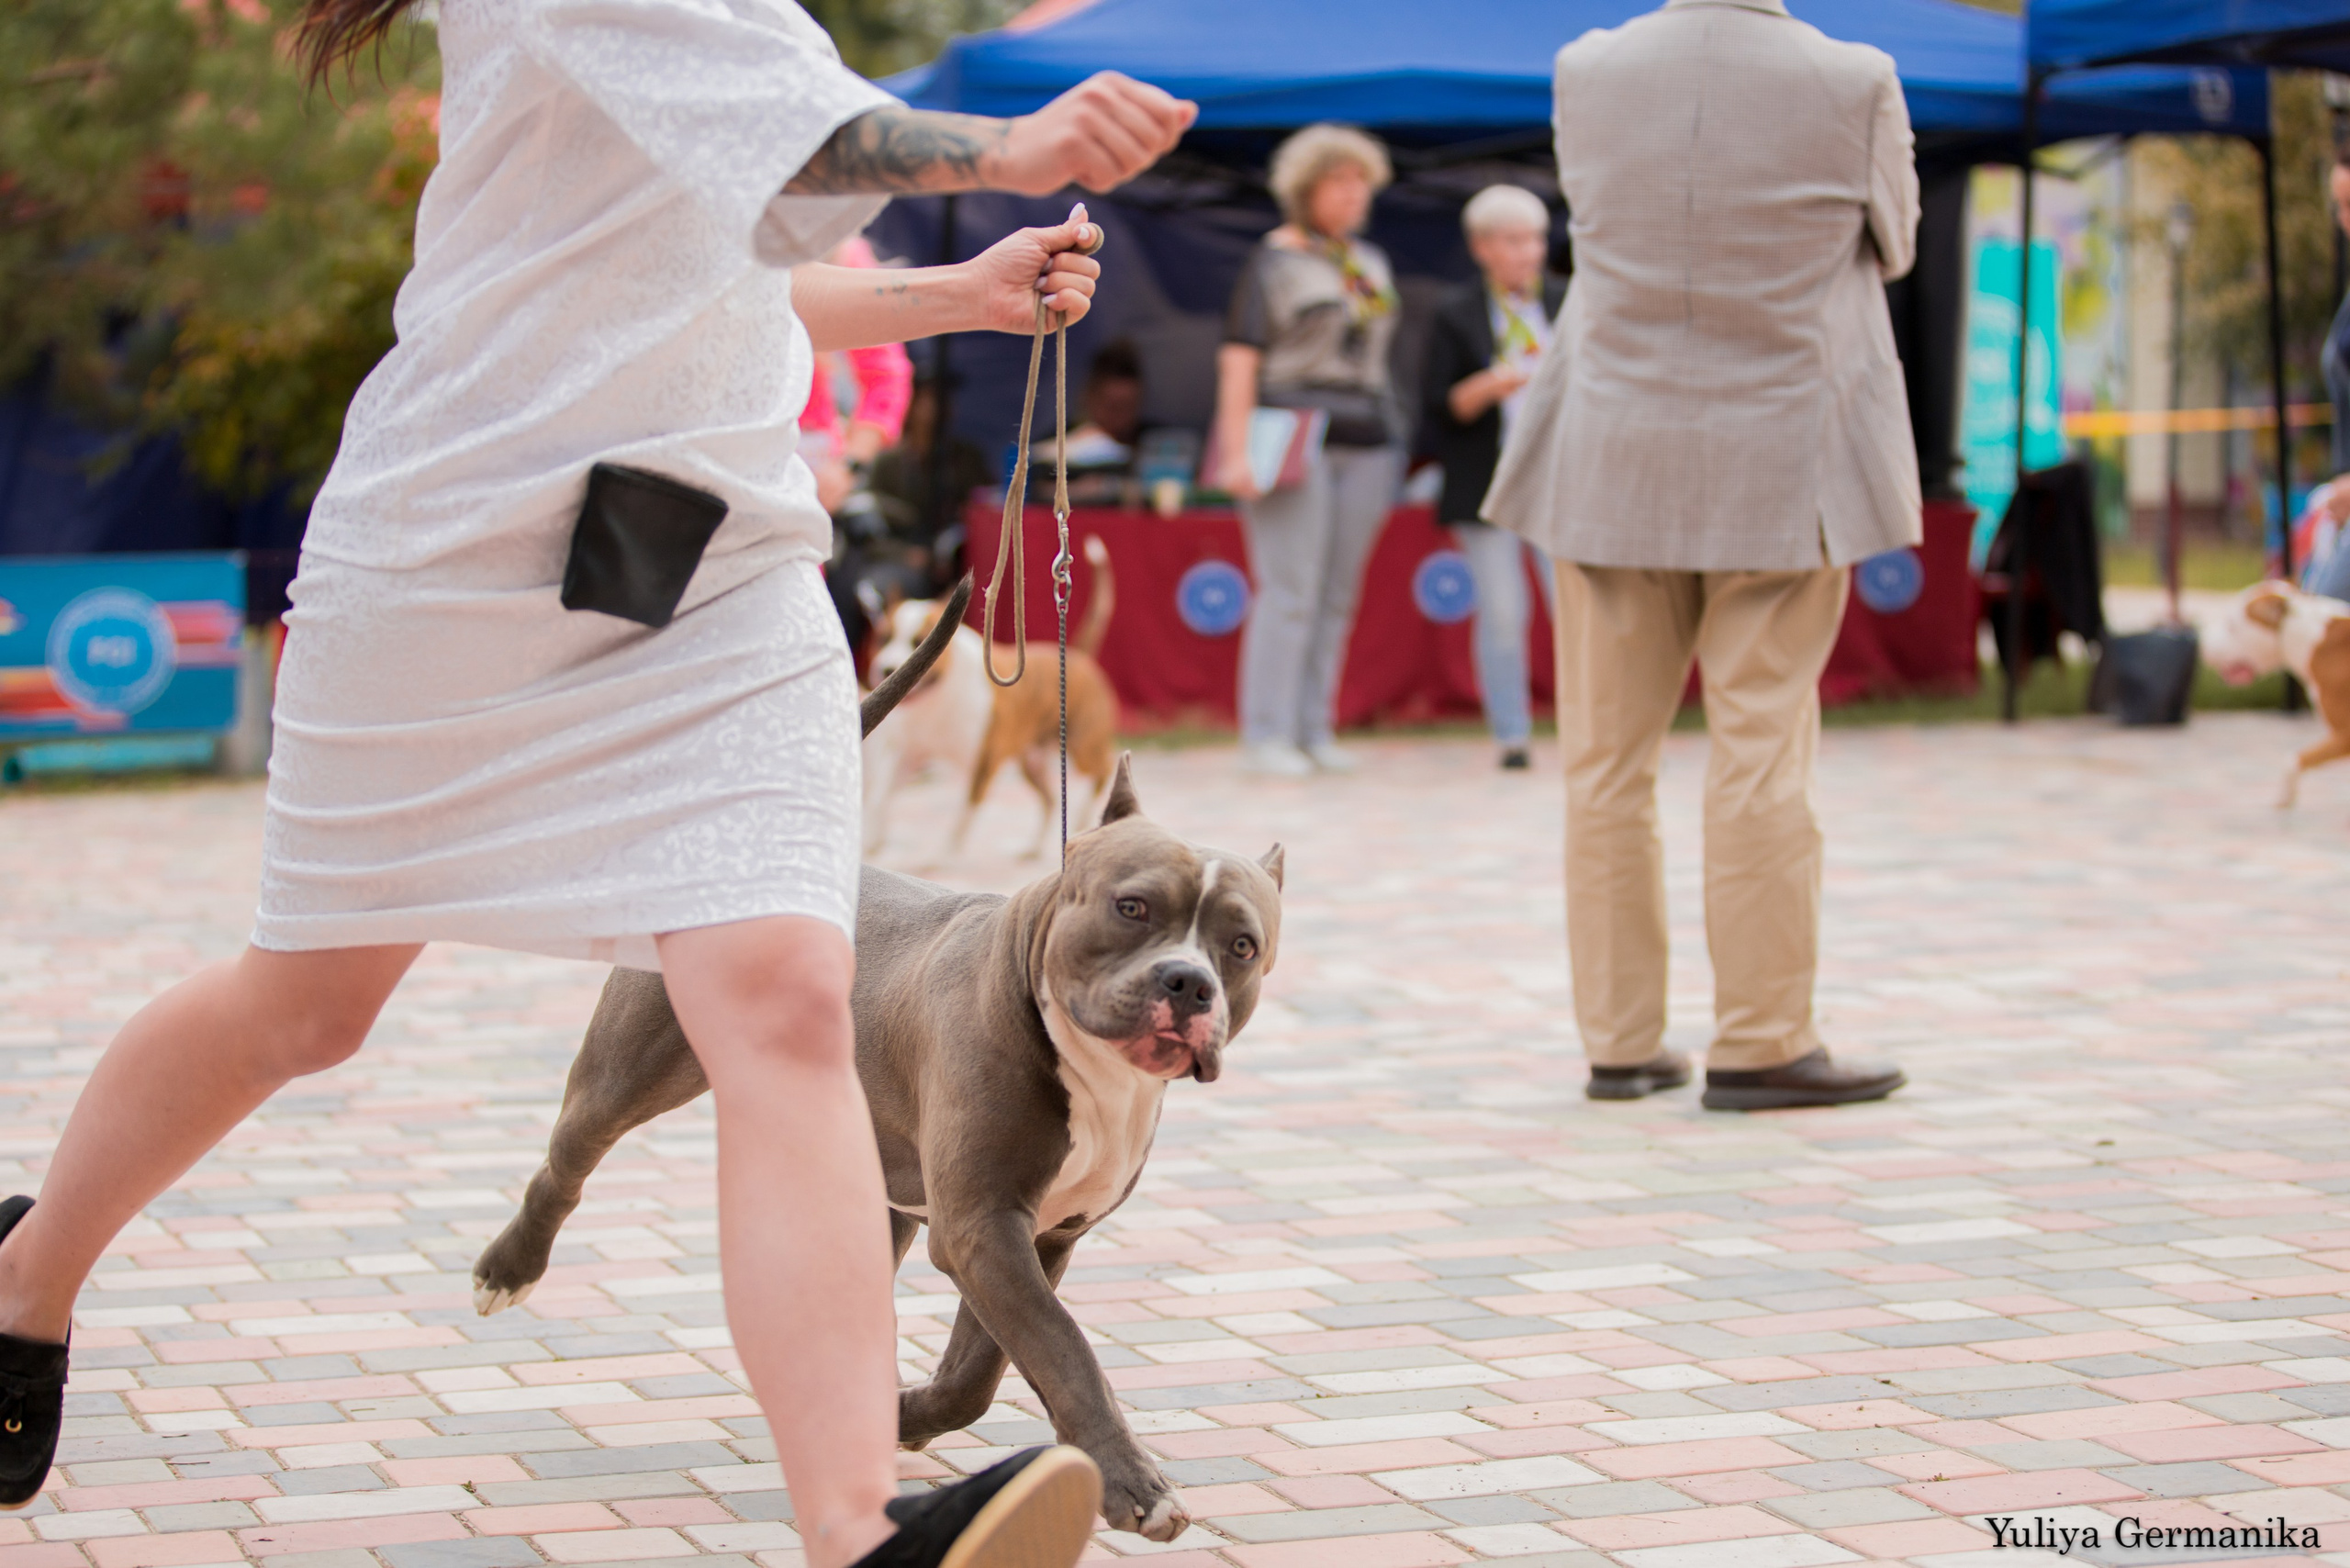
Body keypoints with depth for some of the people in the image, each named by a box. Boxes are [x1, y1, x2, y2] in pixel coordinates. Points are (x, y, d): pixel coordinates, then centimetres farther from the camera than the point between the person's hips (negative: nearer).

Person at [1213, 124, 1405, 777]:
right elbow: (1239, 356, -7)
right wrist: (1236, 450, -15)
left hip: (1365, 443, 6)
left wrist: (1392, 438, 18)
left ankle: (1315, 728, 10)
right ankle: (1267, 734, -6)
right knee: (1292, 592, -9)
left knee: (1338, 595, 5)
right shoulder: (1275, 260, -1)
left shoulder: (1372, 262, 18)